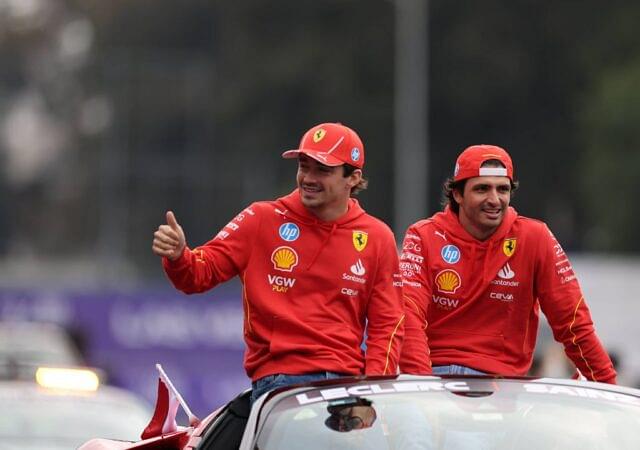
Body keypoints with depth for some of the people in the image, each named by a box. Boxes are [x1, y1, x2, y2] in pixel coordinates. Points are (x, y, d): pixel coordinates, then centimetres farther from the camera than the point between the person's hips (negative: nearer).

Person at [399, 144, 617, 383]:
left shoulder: (533, 237, 2)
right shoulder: (424, 237, 0)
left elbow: (572, 322, 5)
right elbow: (409, 318, -11)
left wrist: (608, 386, 1)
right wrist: (421, 381, -27)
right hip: (436, 370, 1)